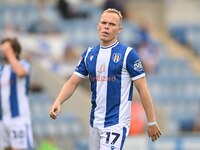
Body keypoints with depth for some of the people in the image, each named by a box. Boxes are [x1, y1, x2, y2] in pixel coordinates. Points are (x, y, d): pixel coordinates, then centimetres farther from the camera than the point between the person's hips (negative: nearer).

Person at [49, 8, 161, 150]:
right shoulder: (89, 54, 10)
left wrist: (152, 123, -7)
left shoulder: (128, 54, -6)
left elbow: (143, 89, -6)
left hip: (116, 123, -6)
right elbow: (73, 83, 9)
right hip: (95, 122, 6)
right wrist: (58, 102, -10)